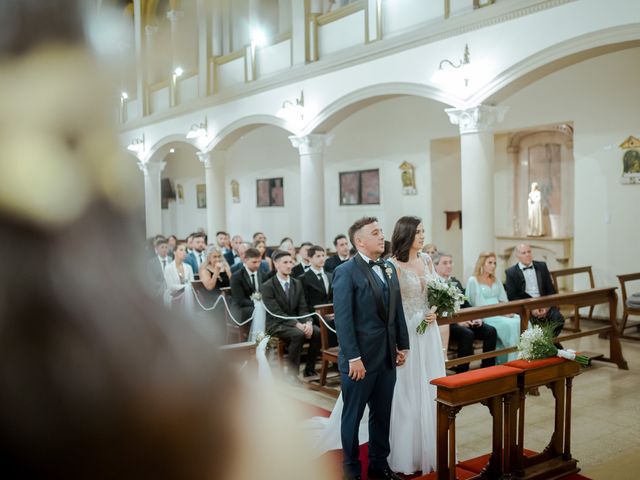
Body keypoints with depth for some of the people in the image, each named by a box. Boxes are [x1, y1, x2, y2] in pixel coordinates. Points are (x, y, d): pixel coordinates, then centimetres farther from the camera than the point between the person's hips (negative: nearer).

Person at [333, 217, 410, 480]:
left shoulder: (389, 268, 10)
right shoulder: (345, 272, -12)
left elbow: (397, 310, 13)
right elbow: (343, 319, -16)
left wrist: (402, 345, 10)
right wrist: (353, 358, -18)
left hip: (387, 358, 6)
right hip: (360, 359, -6)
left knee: (382, 415, 17)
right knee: (353, 416, 9)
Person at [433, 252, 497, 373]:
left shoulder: (456, 282, 21)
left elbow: (465, 304, 20)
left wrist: (476, 317, 0)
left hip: (464, 319, 7)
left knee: (490, 331, -13)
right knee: (467, 334, -33)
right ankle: (462, 372, -21)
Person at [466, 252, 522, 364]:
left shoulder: (496, 281, 23)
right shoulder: (473, 281, 0)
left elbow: (504, 300, 16)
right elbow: (479, 305, -9)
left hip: (501, 314, 6)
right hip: (485, 316, -6)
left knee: (521, 321, -22)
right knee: (510, 324, -30)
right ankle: (511, 361, -24)